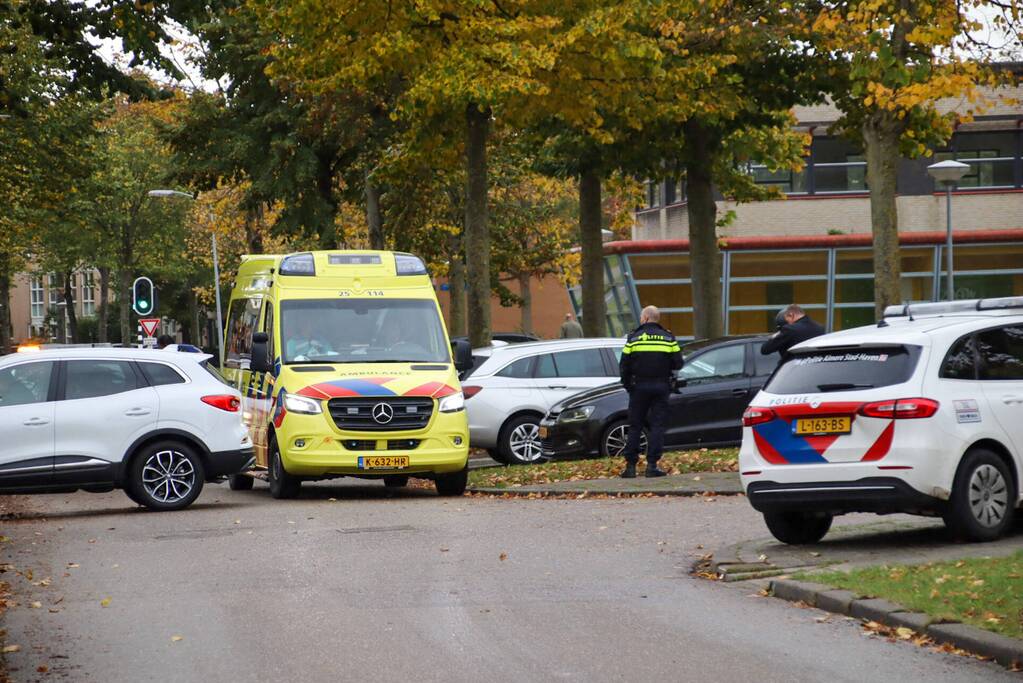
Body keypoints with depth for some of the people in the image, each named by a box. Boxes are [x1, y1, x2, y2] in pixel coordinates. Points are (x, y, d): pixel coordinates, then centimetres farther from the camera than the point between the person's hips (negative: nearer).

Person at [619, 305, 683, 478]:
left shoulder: (634, 337, -2)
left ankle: (631, 465, 4)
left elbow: (624, 365, -4)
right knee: (657, 425, 3)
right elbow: (678, 364, 0)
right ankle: (652, 465, -5)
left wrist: (627, 384, 9)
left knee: (635, 426, 6)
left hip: (639, 386, -1)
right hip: (661, 386, 1)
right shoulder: (668, 338, 3)